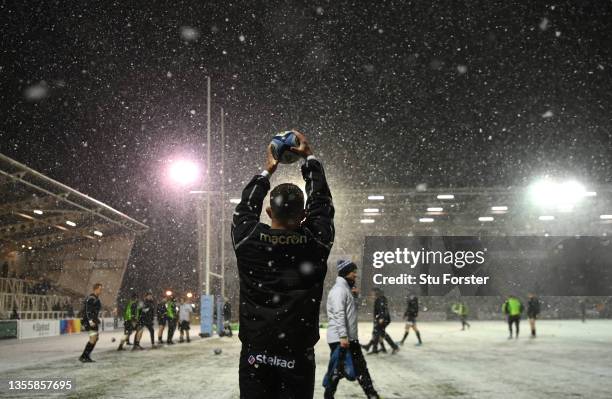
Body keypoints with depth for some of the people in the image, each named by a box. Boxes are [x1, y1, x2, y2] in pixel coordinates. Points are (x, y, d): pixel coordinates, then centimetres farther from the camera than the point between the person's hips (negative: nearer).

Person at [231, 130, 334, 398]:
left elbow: (246, 206, 16)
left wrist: (266, 171, 29)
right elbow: (321, 201, 12)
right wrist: (309, 157, 22)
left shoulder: (248, 240, -5)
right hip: (298, 356, -1)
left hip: (255, 356, 1)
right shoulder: (316, 242, -5)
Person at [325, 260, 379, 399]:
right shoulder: (339, 289, -14)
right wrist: (343, 336, -27)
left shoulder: (346, 289, 19)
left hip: (350, 338, 10)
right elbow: (339, 314, -22)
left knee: (360, 366, 11)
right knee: (337, 370, -4)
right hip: (339, 339, -10)